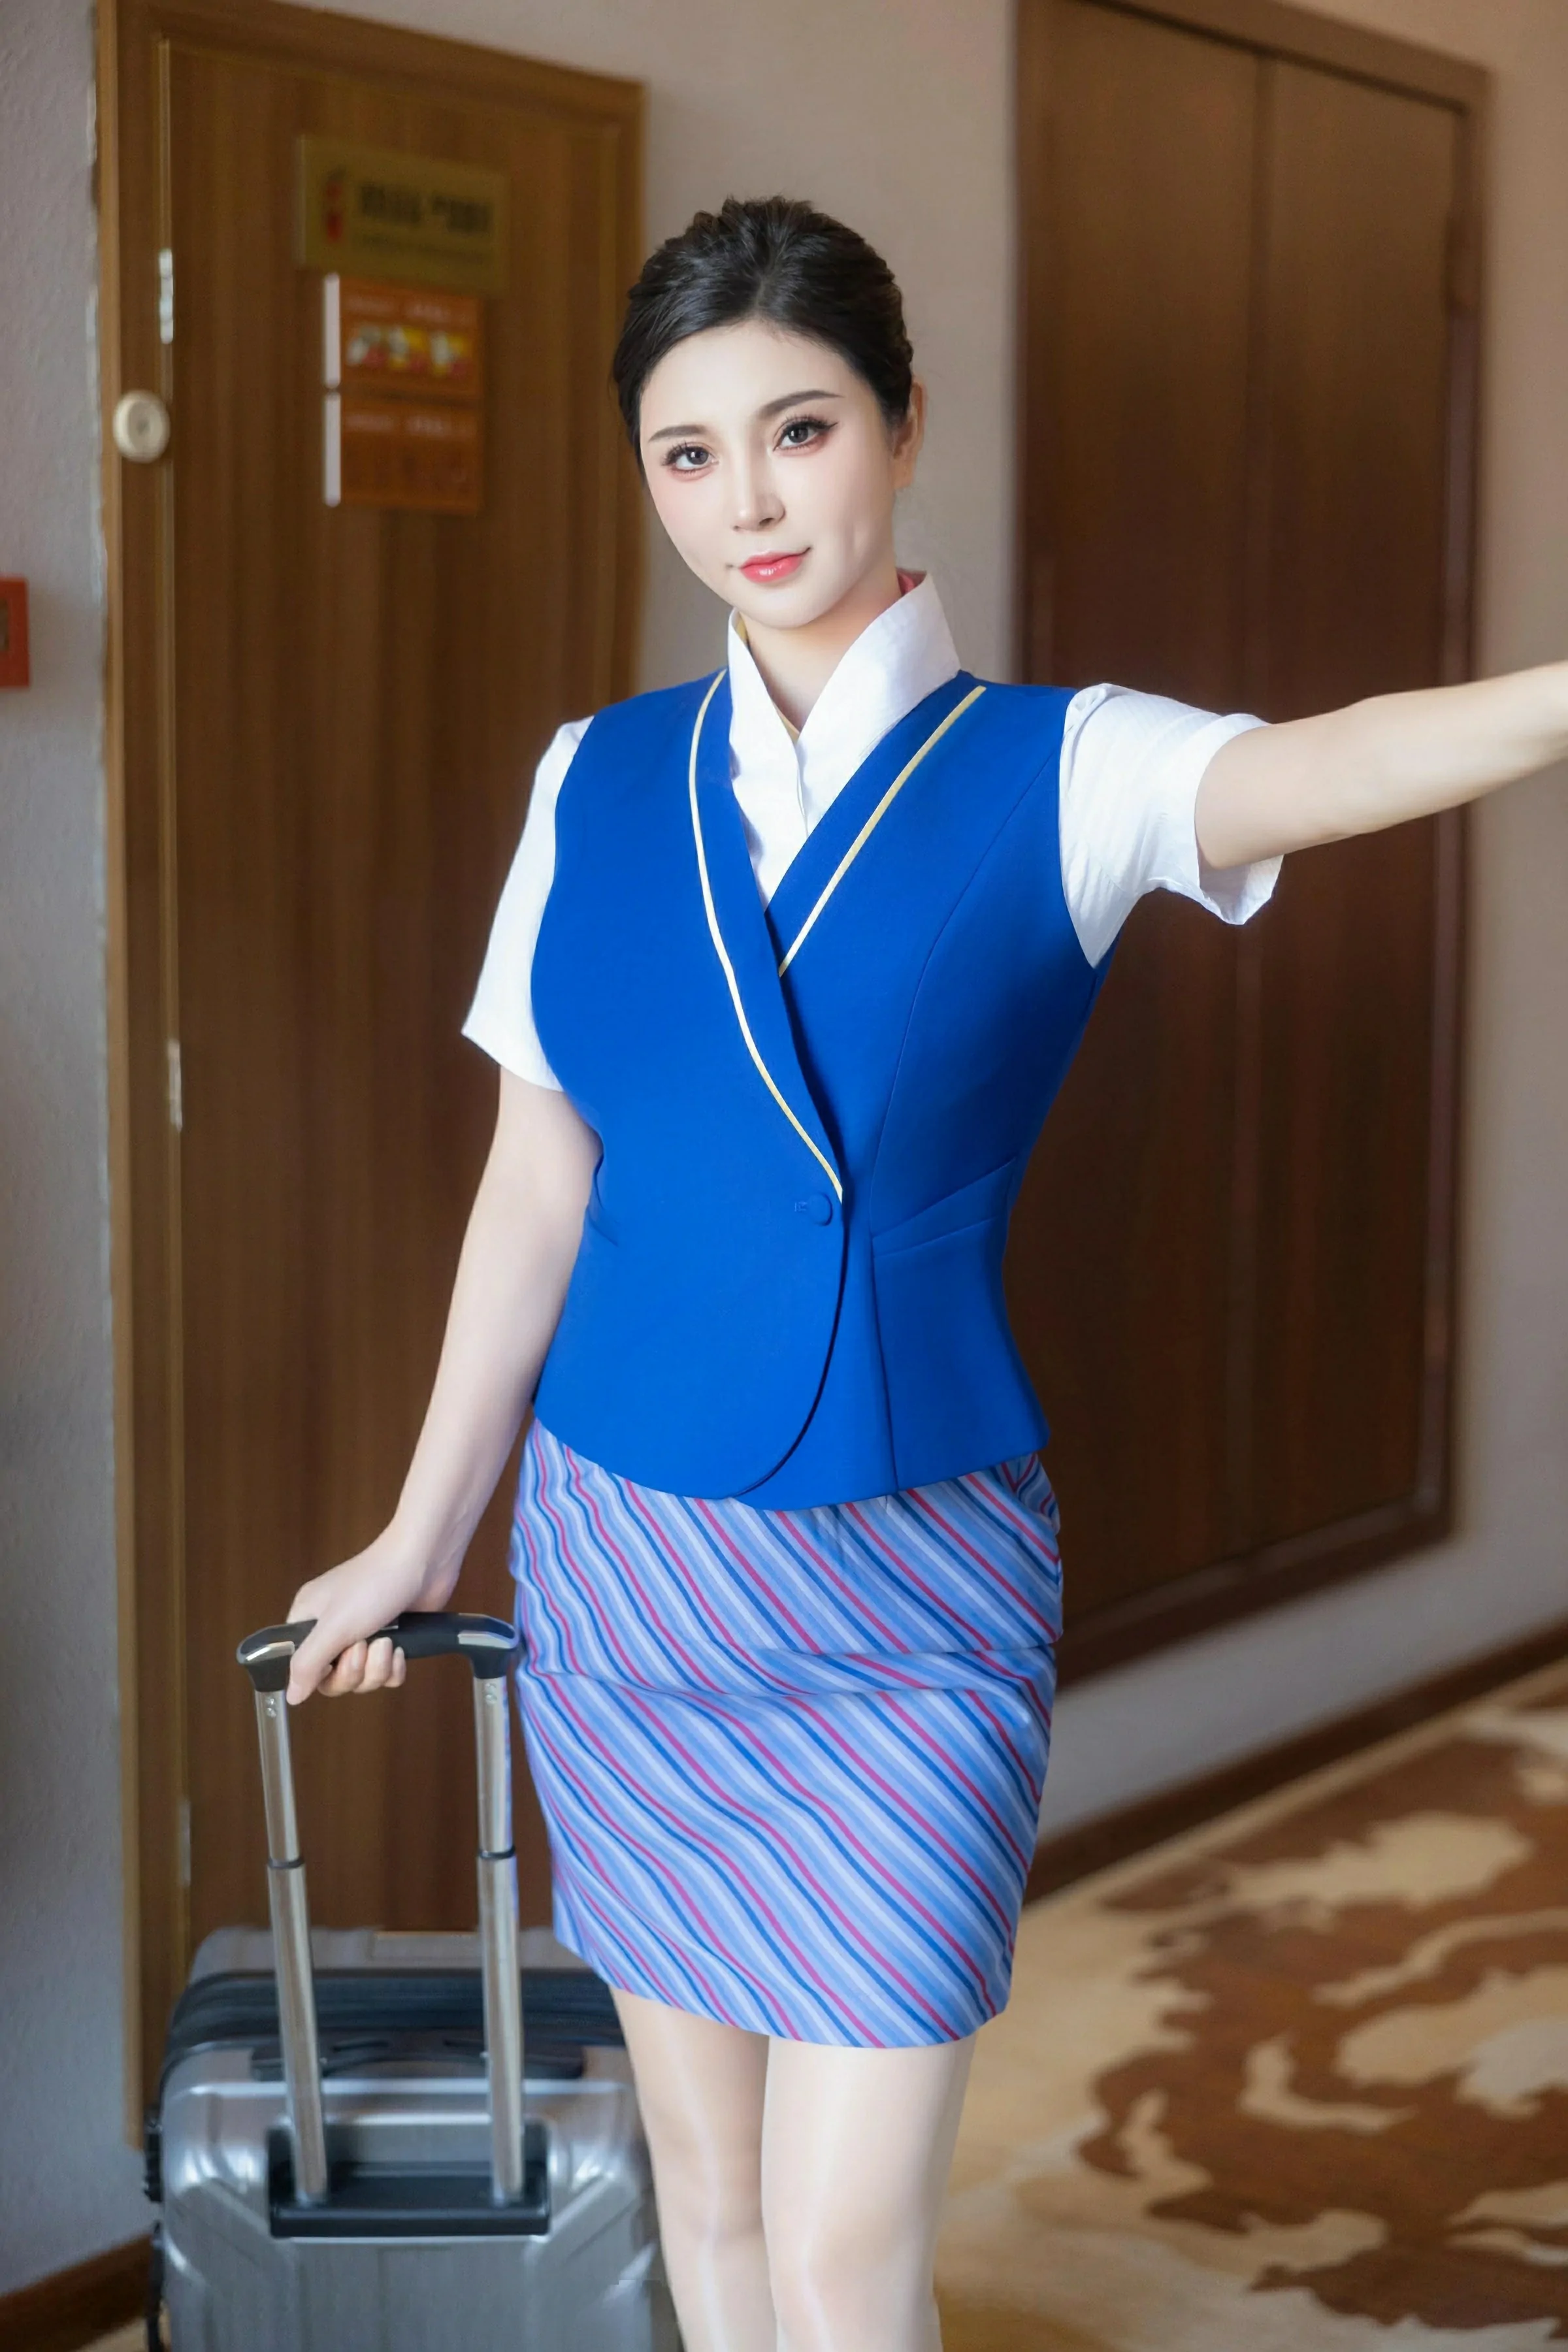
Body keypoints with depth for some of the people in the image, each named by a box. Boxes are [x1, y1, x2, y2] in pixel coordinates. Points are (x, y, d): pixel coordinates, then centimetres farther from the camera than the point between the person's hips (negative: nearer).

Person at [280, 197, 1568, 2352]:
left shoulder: (1057, 776, -7)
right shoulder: (599, 781, 3)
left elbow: (1357, 763, -28)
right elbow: (536, 1193, 9)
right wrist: (421, 1542, 14)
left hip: (906, 1597, -3)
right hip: (627, 1564, 3)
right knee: (705, 2171, 16)